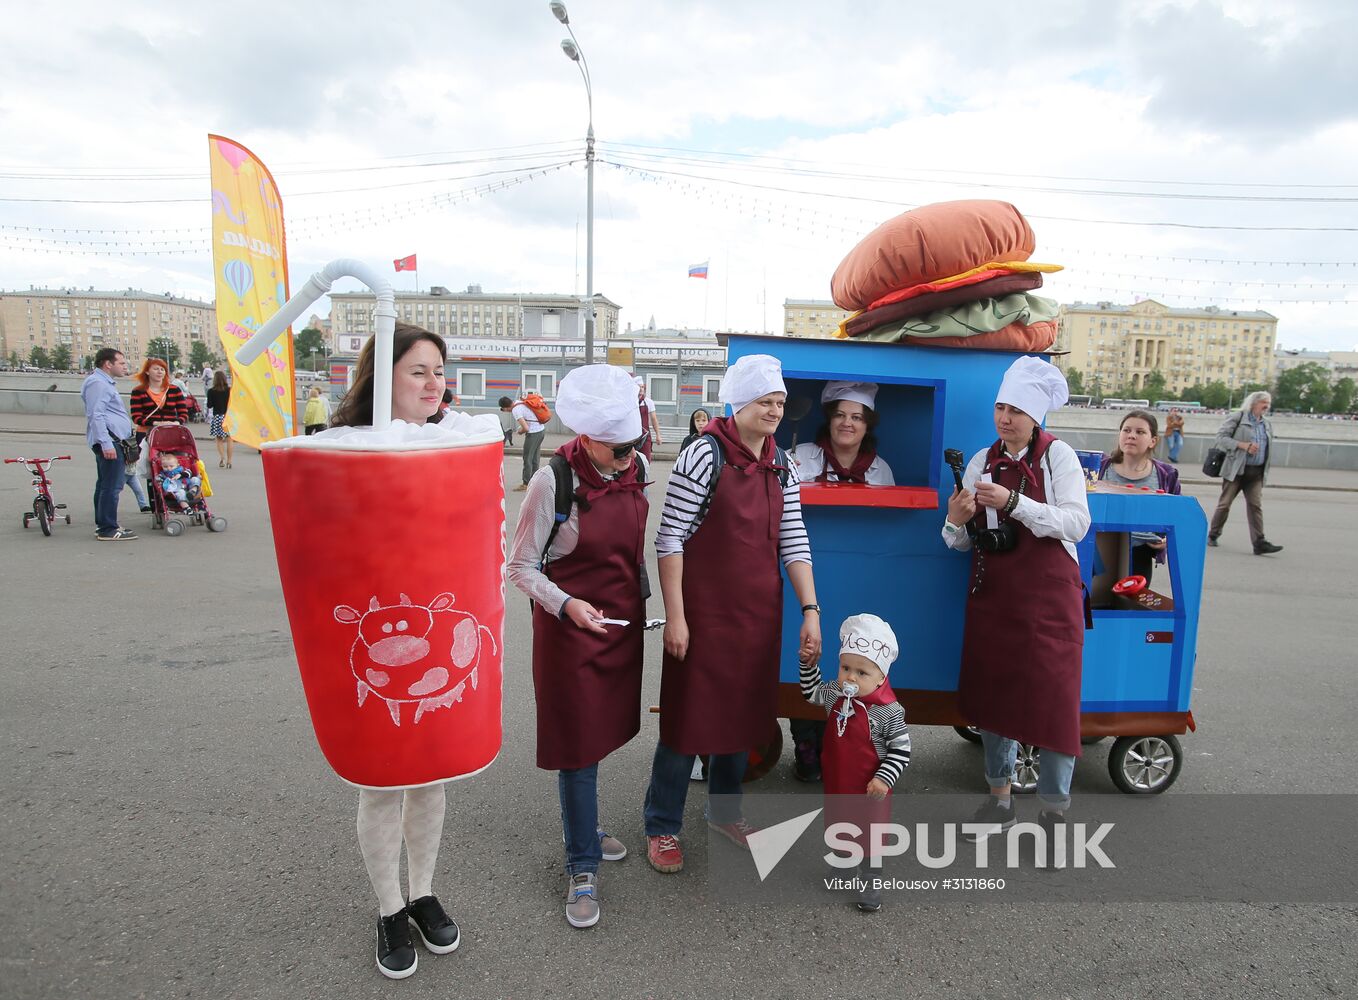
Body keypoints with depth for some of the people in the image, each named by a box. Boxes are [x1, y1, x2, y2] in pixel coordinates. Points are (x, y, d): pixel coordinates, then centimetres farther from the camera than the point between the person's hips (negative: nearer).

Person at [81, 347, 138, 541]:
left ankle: (102, 525, 23)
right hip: (110, 440, -11)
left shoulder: (105, 382, 23)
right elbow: (96, 415, -20)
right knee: (112, 486, -10)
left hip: (112, 441, 11)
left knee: (105, 485, 15)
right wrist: (106, 443, -25)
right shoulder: (97, 383, -11)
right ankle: (108, 529, -8)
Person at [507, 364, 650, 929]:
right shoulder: (553, 481, -20)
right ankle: (582, 867, 19)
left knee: (601, 730, 18)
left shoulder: (637, 469, -3)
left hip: (624, 622, 6)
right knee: (578, 744, 3)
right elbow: (521, 567, -12)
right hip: (571, 626, -5)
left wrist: (642, 602, 15)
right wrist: (566, 605, -26)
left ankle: (583, 827, 41)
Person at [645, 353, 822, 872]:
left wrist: (810, 610, -1)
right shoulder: (705, 454, -13)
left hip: (760, 612, 6)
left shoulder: (782, 466, 6)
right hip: (705, 610, -6)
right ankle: (662, 827, 23)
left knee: (743, 710, 18)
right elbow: (669, 538, -14)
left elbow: (794, 543, 6)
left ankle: (724, 810, 39)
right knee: (689, 713, 4)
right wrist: (674, 615, -16)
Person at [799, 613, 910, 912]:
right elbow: (811, 691, 11)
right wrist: (808, 663, -1)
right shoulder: (835, 694, -11)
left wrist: (883, 778, -23)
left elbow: (901, 750, -18)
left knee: (870, 831, 12)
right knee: (839, 824, 23)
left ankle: (870, 882, 32)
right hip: (837, 781, 5)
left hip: (869, 787, -5)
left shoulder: (888, 711, -26)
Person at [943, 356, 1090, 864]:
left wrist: (1013, 503, -25)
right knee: (991, 690, 11)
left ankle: (1054, 809, 13)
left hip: (1048, 595, -4)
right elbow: (960, 542, 8)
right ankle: (999, 797, 28)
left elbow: (1076, 523, -15)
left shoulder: (1058, 456, -3)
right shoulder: (981, 461, 8)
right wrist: (956, 521, -15)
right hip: (991, 593, 4)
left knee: (1053, 697, -3)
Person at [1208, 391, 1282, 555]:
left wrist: (1265, 471, 17)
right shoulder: (1238, 418, -3)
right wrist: (1243, 445, -20)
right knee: (1225, 503, 2)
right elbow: (1221, 436, -10)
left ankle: (1259, 542, -7)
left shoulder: (1267, 424, 16)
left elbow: (1268, 448, 25)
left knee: (1255, 505, -4)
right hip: (1236, 469, -5)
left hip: (1256, 473, 5)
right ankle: (1213, 535, 17)